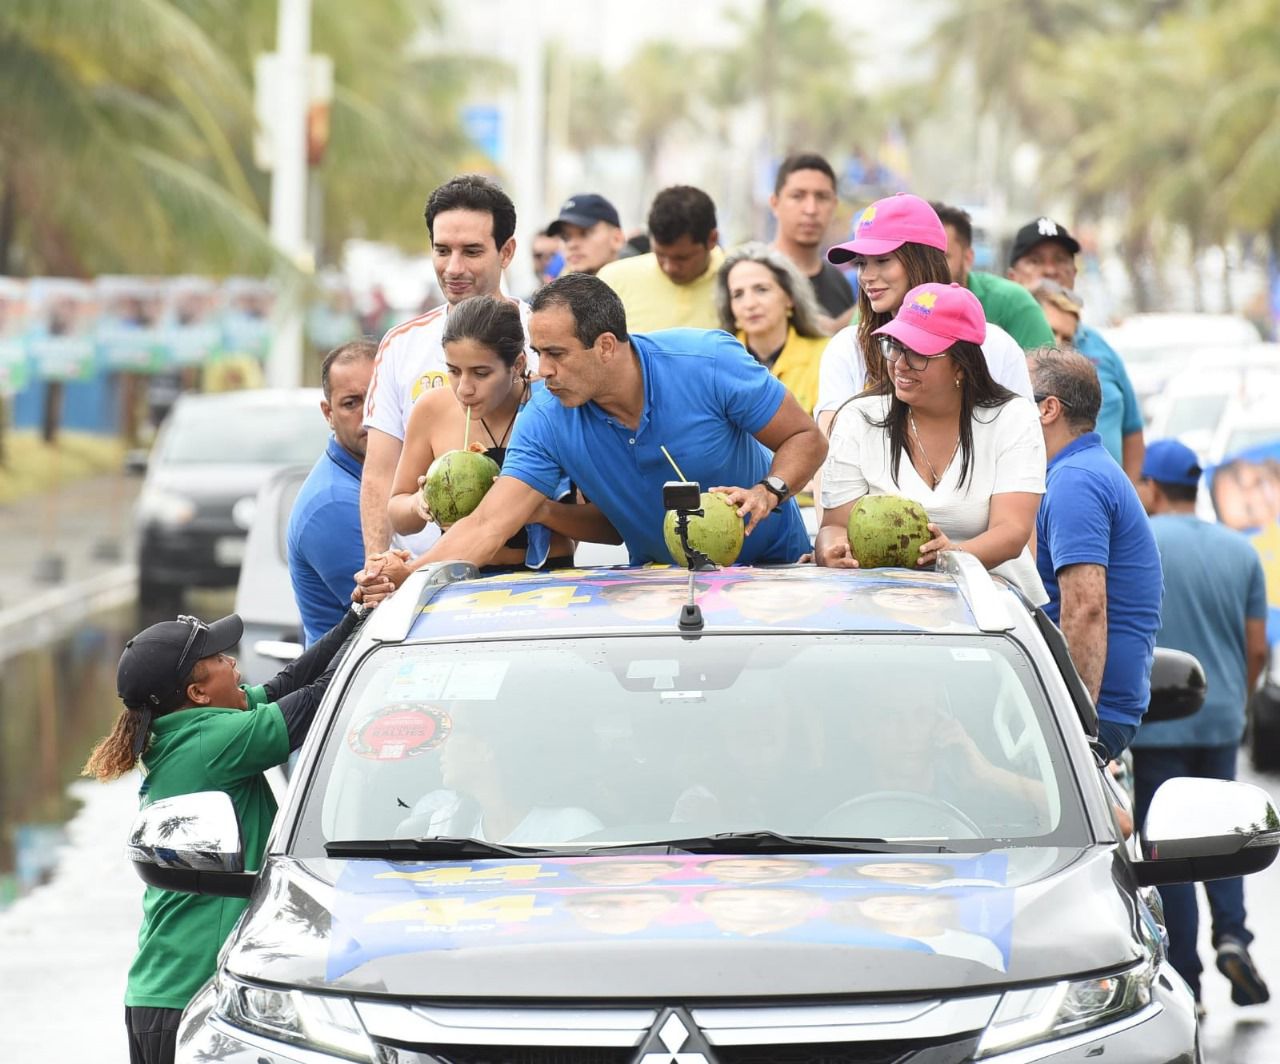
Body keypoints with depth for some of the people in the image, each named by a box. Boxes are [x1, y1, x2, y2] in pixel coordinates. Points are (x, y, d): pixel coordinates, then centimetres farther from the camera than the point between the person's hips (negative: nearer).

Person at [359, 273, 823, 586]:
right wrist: (406, 574, -35)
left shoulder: (709, 363, -20)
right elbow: (486, 527, -19)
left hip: (772, 564, -2)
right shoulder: (547, 421, -14)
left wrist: (767, 493, -30)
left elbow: (806, 437, -10)